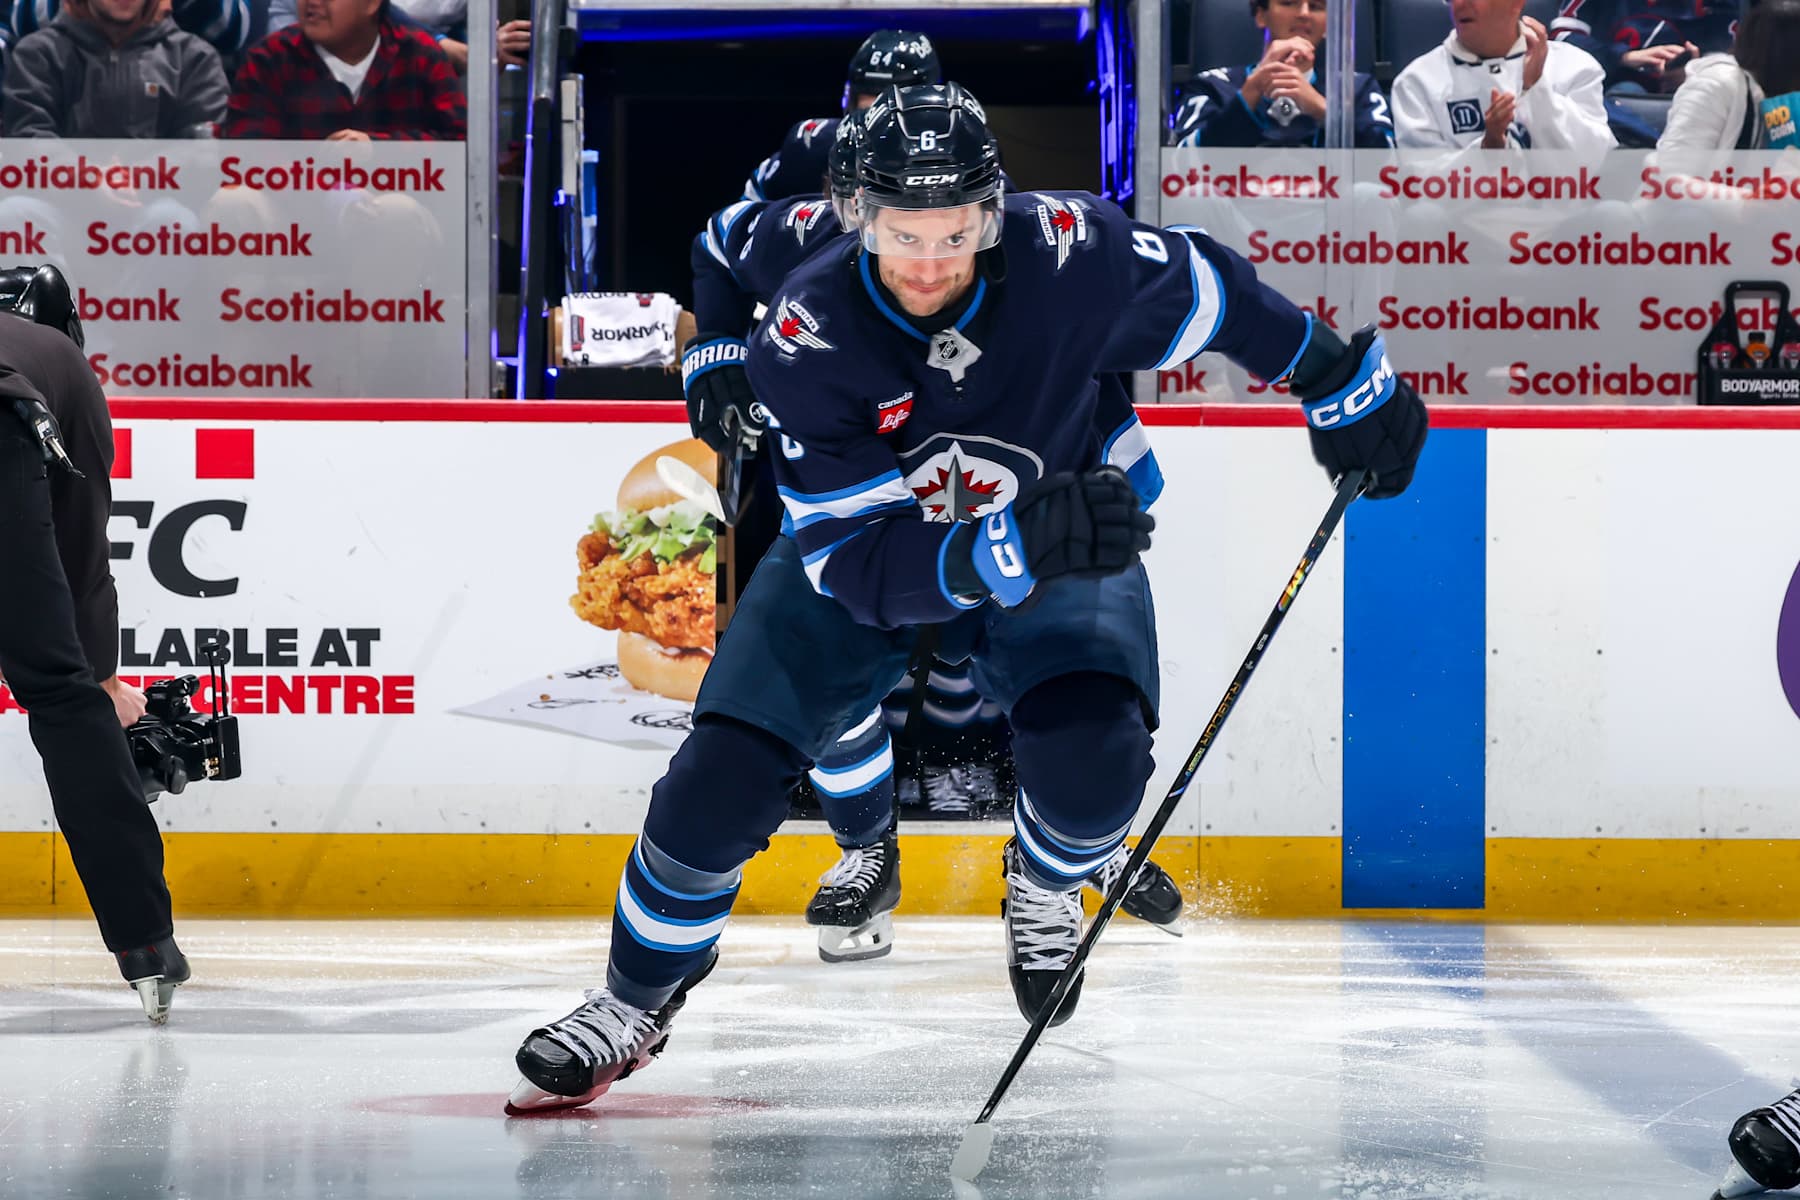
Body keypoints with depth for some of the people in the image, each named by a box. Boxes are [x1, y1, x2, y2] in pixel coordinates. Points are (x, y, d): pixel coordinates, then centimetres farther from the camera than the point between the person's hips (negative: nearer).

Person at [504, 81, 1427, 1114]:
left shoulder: (1070, 257, -27)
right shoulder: (809, 337, -30)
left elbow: (1211, 293, -6)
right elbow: (854, 560, -33)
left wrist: (1347, 386, 4)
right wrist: (1012, 545, -49)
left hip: (1051, 540, 0)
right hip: (864, 555, 0)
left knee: (1094, 759, -27)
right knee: (722, 775, -13)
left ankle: (1045, 886, 12)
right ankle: (640, 995, 14)